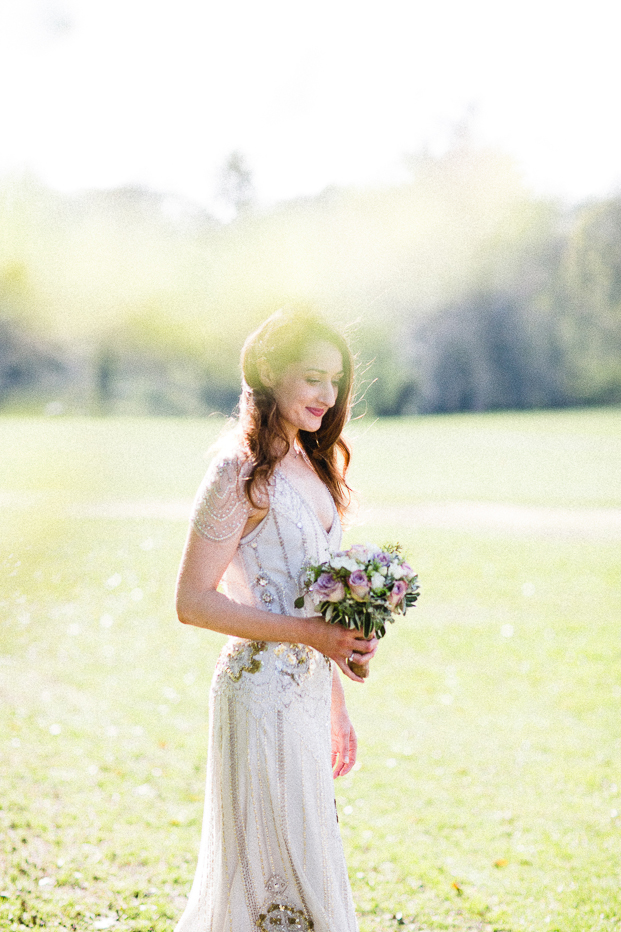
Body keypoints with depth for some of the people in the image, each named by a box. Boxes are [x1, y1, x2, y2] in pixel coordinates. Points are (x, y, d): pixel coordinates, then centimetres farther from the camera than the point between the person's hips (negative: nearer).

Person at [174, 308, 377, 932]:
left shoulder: (312, 464, 13)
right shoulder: (243, 471, -13)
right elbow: (192, 602, -16)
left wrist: (336, 706, 18)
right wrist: (309, 633, -20)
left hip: (308, 690, 8)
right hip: (264, 688, -8)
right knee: (282, 870, 0)